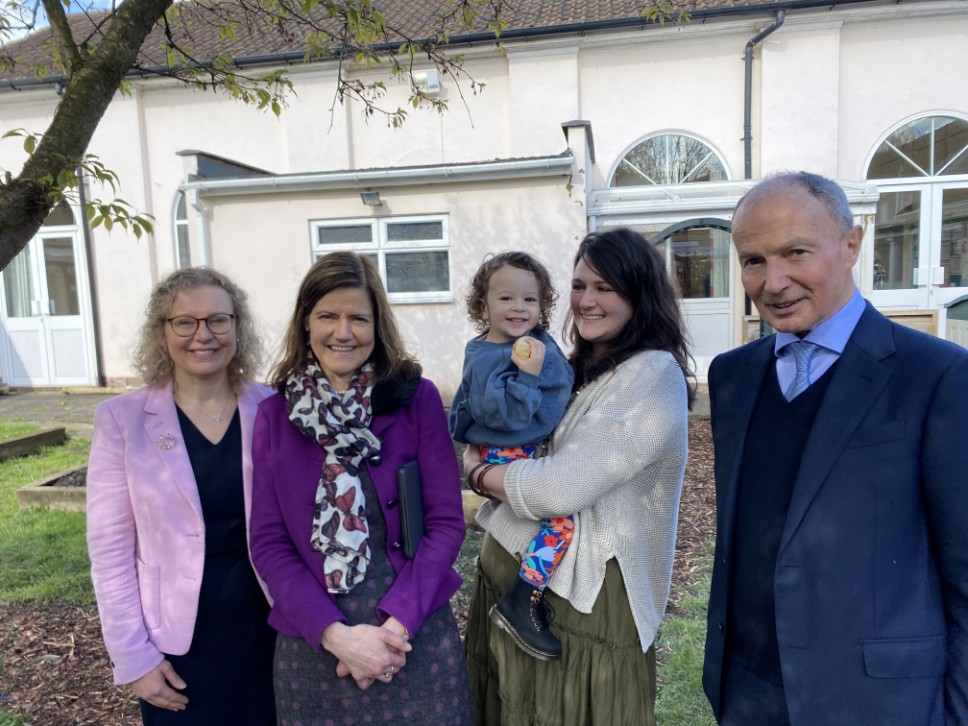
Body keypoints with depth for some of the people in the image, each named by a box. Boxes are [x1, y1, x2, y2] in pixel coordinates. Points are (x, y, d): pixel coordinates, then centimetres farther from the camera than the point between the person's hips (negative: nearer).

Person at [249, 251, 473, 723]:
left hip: (418, 637, -1)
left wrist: (396, 623, -15)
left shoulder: (418, 398, -7)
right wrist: (335, 633, -13)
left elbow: (446, 521, -6)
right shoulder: (274, 415, -1)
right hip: (311, 644, 1)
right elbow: (268, 542, -3)